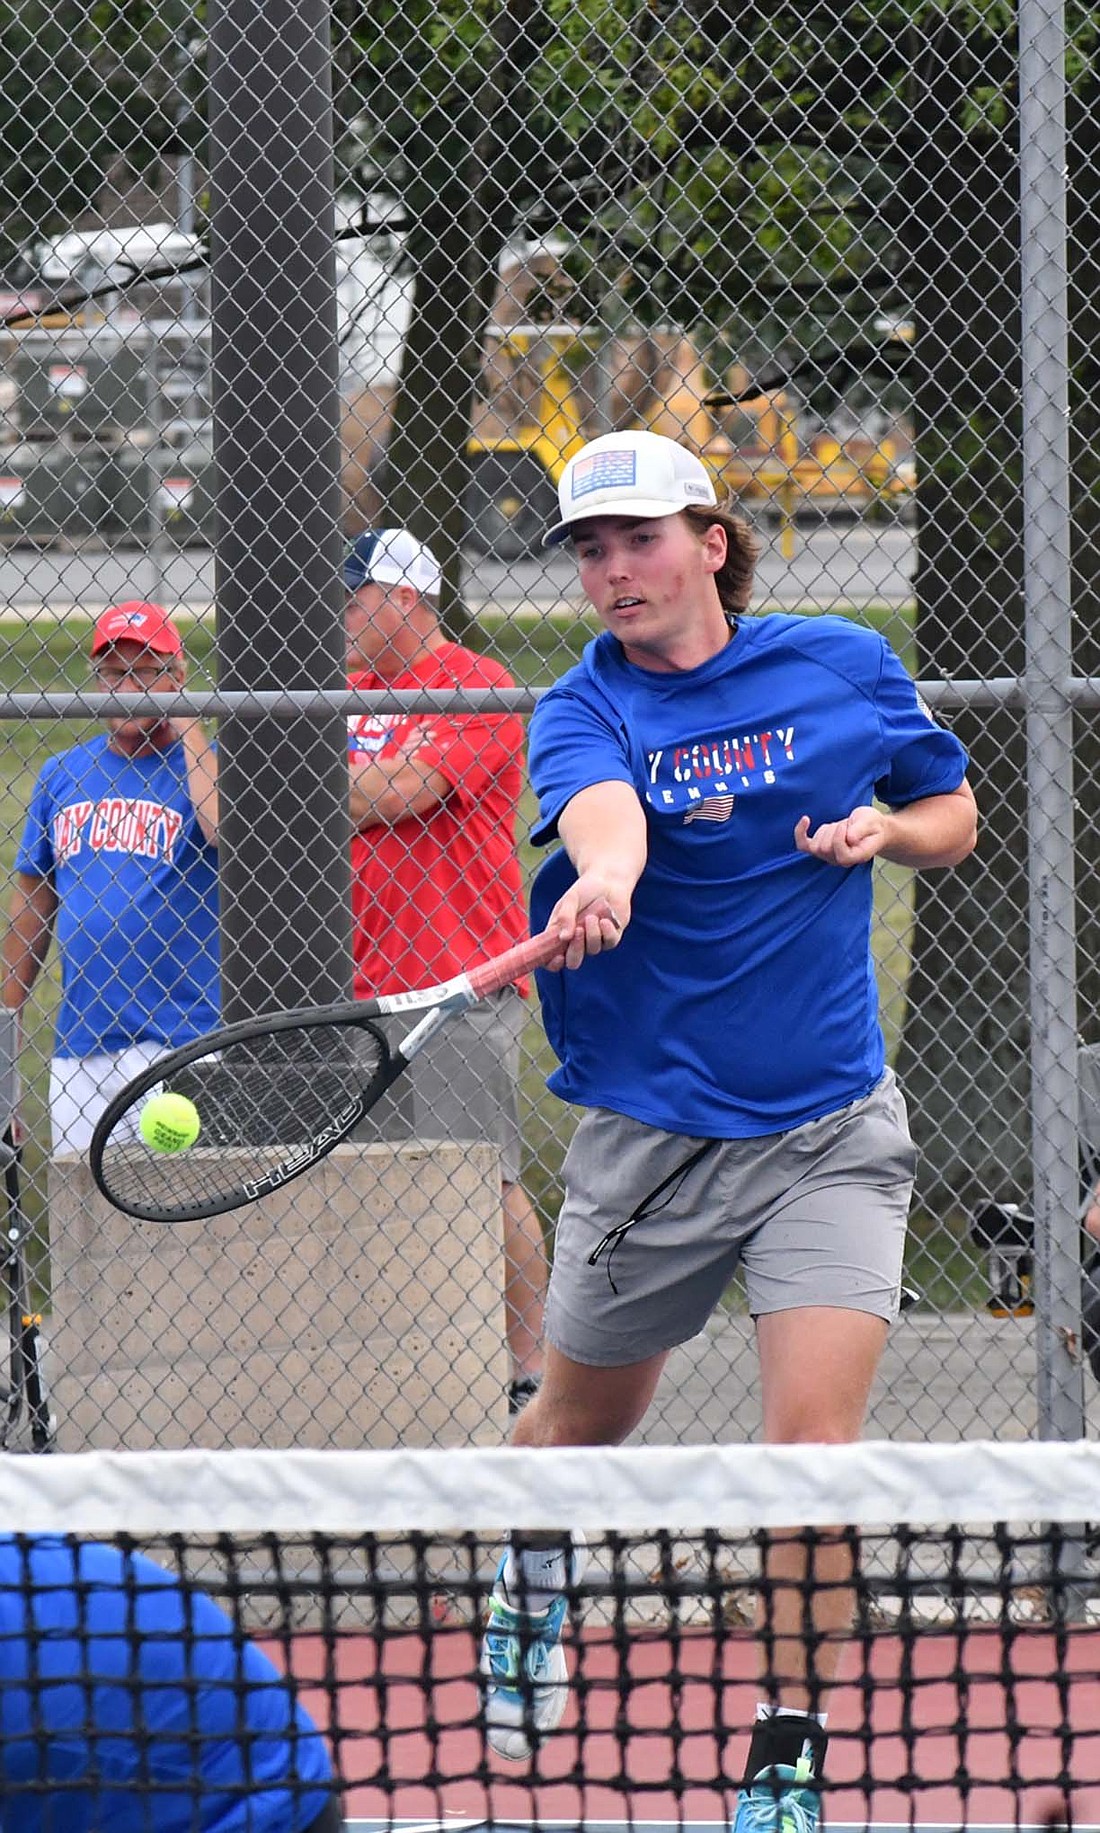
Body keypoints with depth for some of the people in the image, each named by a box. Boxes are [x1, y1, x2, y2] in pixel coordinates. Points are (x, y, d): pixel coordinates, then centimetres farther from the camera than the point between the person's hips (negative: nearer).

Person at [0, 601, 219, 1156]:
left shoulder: (201, 760, 1)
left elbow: (227, 833, -22)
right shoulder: (60, 775, 14)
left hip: (177, 1044, -4)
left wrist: (186, 725, -11)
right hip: (77, 1044, 4)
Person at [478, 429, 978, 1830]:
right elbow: (603, 814, -31)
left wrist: (886, 831, -8)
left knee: (813, 1438, -14)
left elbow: (955, 813, 15)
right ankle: (533, 1569, 52)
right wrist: (602, 883, -55)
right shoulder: (583, 712, -7)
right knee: (583, 1424, 16)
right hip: (650, 1127, 0)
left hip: (829, 1134, 0)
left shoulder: (845, 665, 1)